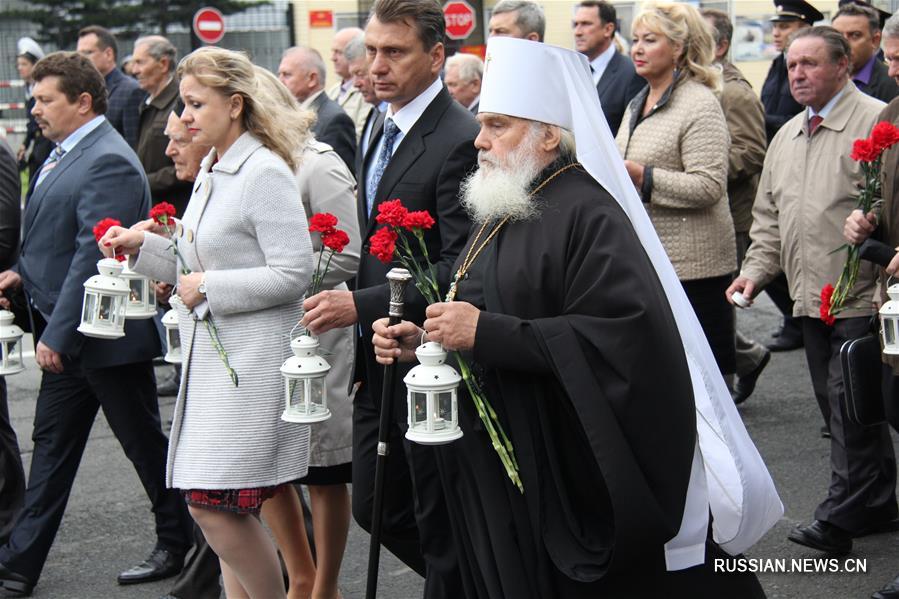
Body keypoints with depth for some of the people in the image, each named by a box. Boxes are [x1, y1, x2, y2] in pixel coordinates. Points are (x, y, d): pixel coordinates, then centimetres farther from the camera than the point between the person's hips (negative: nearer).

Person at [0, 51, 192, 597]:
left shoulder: (108, 162, -21)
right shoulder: (65, 154, 10)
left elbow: (93, 255, -25)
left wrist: (57, 333, -24)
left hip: (106, 336, -10)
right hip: (68, 337, 10)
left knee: (146, 444, 7)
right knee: (53, 444, 12)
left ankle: (180, 545, 23)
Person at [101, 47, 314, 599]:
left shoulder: (265, 172, -14)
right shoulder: (212, 171, 15)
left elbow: (293, 273, -18)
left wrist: (209, 289, -15)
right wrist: (144, 246, 8)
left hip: (252, 362, -9)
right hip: (212, 357, 9)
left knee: (215, 505, -9)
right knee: (223, 509, 11)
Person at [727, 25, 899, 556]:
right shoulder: (786, 137, 17)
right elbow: (769, 217, 22)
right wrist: (756, 270, 11)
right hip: (812, 297, 8)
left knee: (850, 404, -7)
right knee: (839, 407, 13)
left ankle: (841, 518, -2)